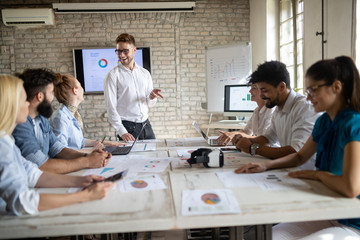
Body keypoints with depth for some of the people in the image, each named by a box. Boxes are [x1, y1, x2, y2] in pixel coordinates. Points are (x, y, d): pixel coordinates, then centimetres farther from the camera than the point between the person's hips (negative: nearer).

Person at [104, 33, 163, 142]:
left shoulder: (145, 73, 11)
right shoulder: (113, 75, -4)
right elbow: (111, 107, -9)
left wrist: (152, 97, -9)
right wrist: (122, 132, -17)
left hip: (146, 124, 4)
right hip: (127, 127, -4)